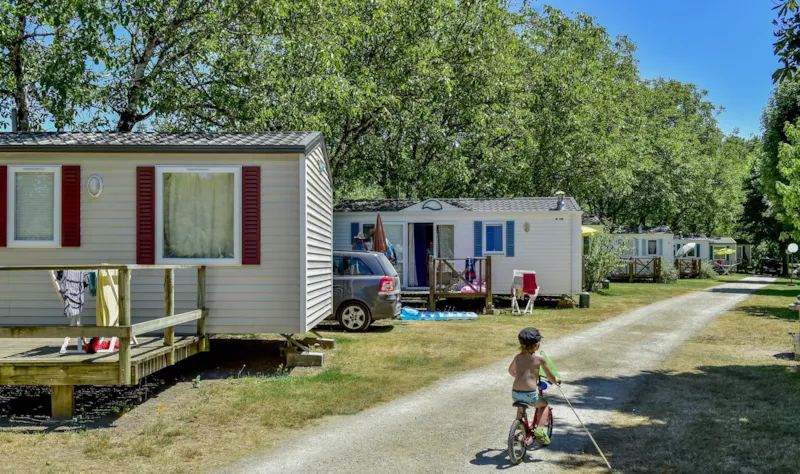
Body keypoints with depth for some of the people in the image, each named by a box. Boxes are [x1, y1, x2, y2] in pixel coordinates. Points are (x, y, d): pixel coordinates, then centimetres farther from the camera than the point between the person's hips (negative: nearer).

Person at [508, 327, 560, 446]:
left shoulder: (518, 357, 11)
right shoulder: (540, 358, -2)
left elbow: (510, 371, 30)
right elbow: (550, 377, 6)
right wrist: (556, 381, 27)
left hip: (515, 394, 4)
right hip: (530, 395, -4)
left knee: (521, 404, 39)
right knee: (544, 405, 25)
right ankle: (539, 429, 8)